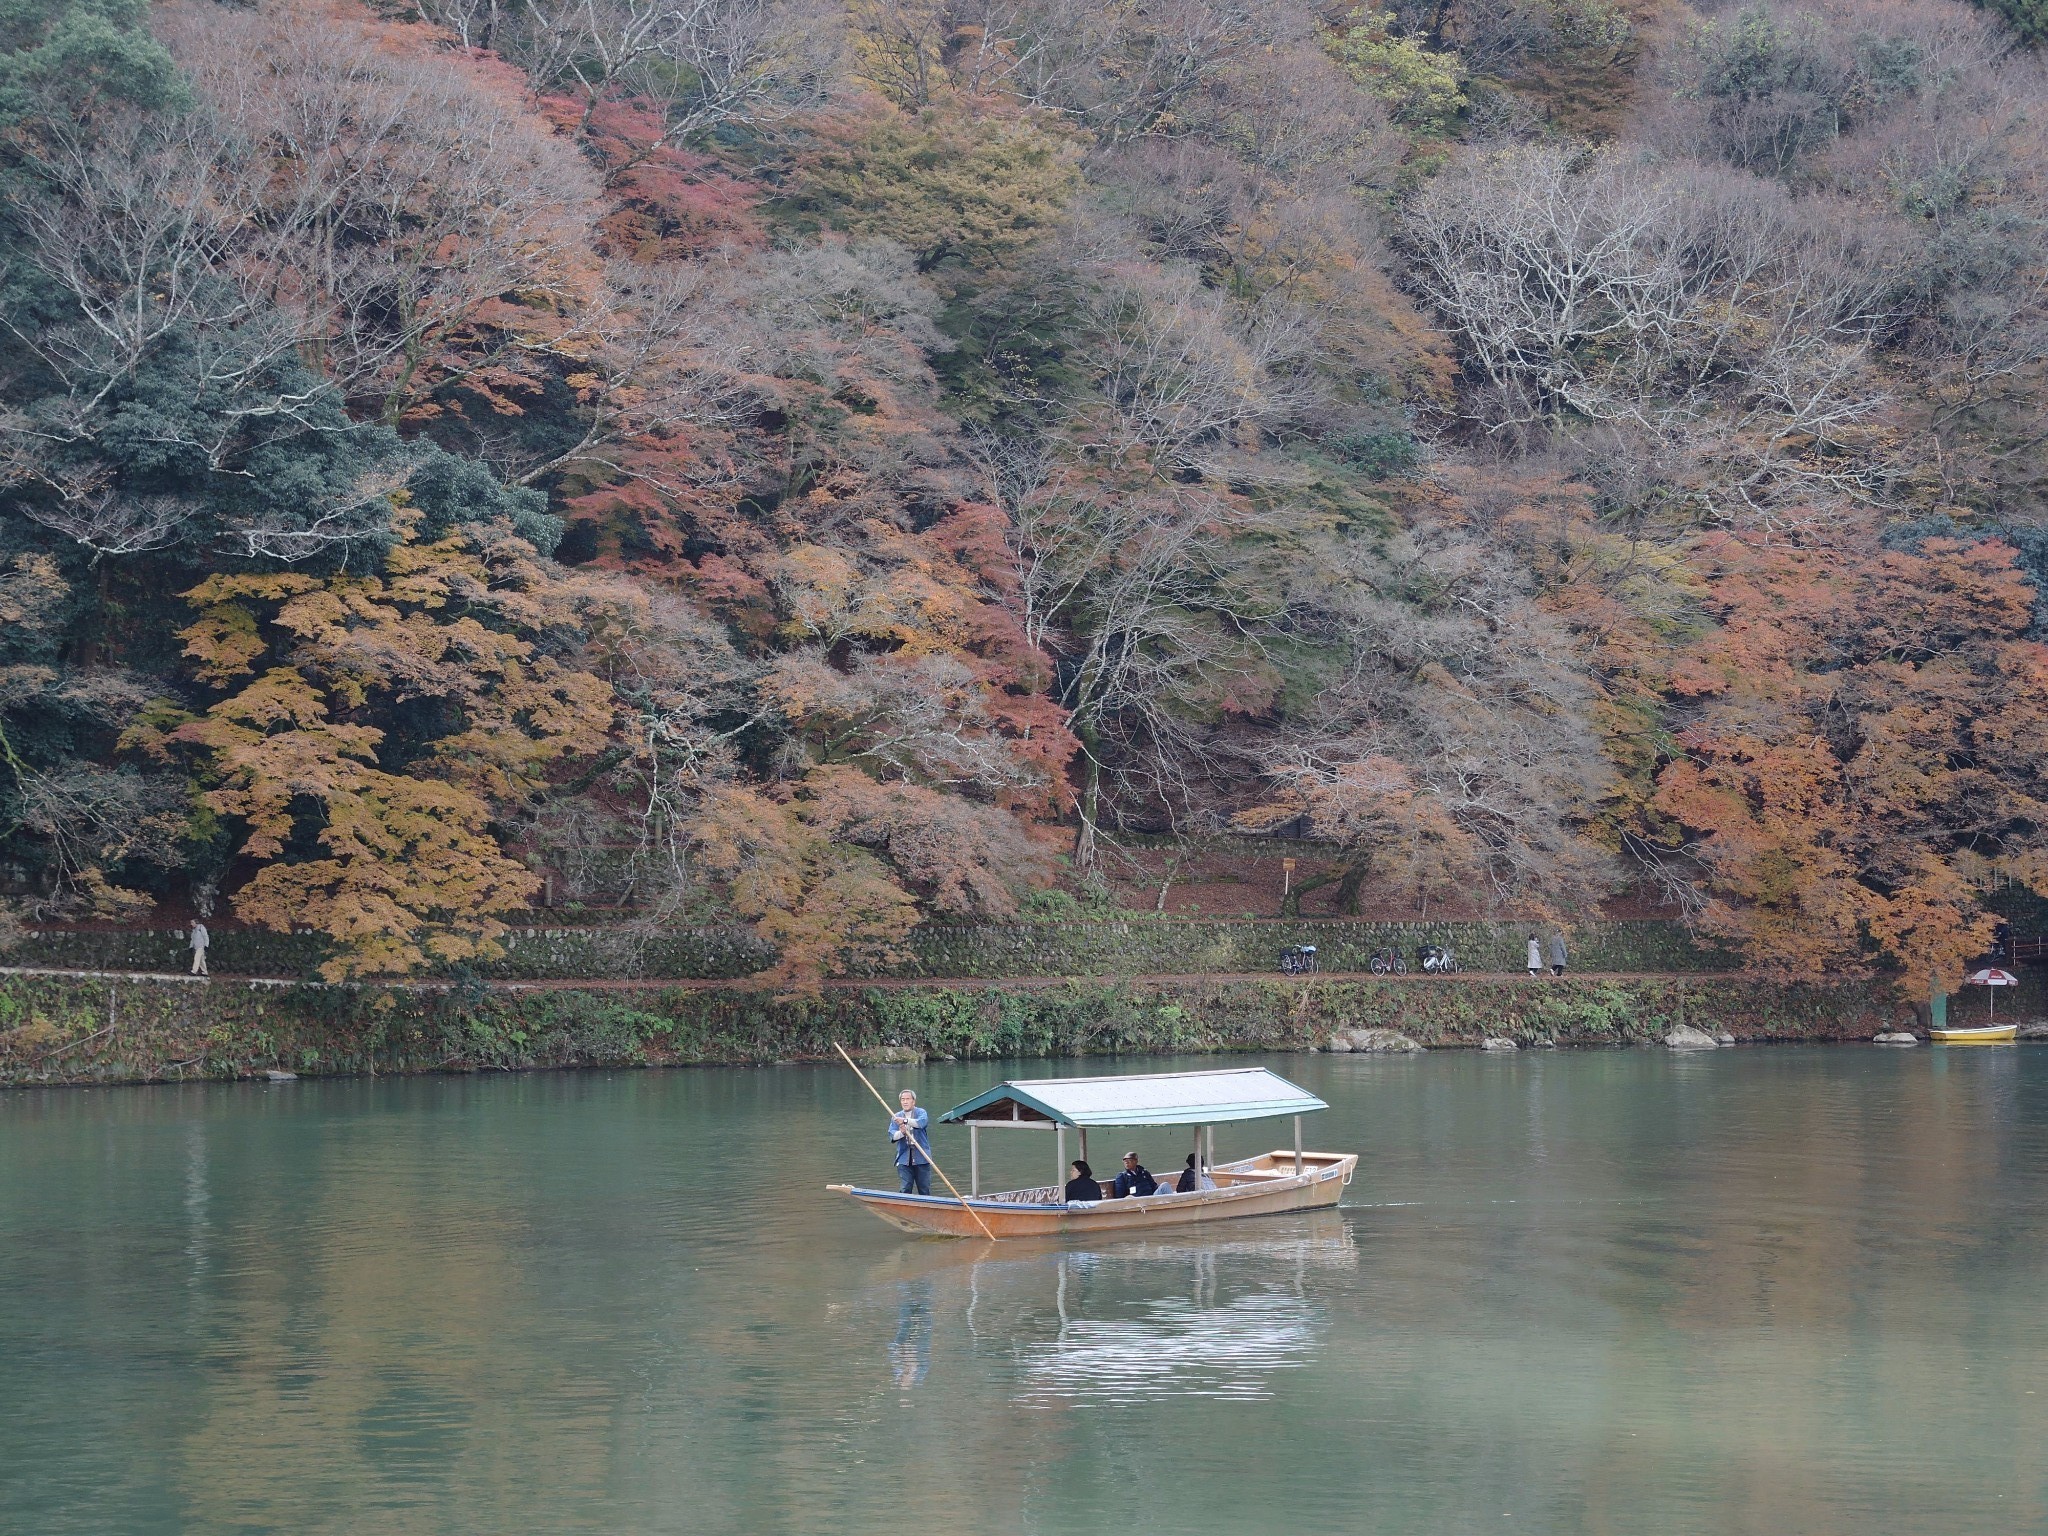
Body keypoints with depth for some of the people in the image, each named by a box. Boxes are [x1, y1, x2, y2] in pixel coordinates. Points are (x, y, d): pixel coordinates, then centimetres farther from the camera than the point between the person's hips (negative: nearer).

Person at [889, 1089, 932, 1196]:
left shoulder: (921, 1113, 5)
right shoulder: (896, 1117, 13)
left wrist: (905, 1120, -31)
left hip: (921, 1159, -2)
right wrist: (901, 1133, -24)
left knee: (924, 1189, 1)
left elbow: (921, 1122, -19)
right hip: (904, 1160, 2)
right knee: (905, 1189, -3)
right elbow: (892, 1135, -1)